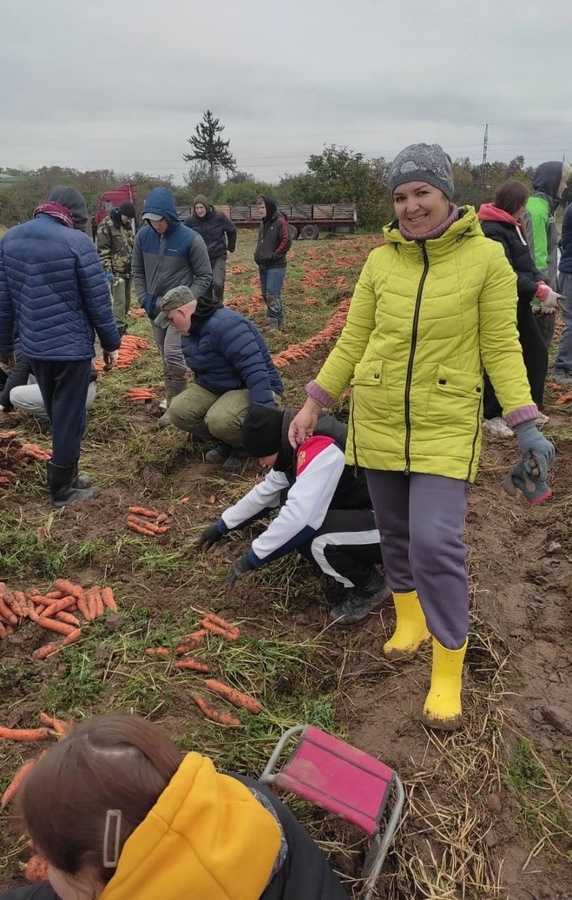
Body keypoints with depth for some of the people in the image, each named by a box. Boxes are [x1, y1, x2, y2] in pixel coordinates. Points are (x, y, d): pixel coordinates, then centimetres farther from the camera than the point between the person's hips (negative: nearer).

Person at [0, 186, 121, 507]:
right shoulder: (77, 241, -13)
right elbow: (98, 300, -11)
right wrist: (111, 342, -1)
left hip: (34, 346, 6)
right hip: (72, 346, -6)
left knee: (56, 414, 20)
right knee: (69, 416, 6)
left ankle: (64, 474, 31)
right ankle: (63, 488, 17)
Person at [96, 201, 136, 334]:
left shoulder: (128, 225, 13)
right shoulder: (107, 225, -11)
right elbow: (102, 250, -14)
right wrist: (108, 270, -19)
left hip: (128, 270, 8)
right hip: (116, 271, -8)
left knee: (127, 301, 12)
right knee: (119, 301, -10)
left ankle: (123, 327, 22)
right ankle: (119, 331, -6)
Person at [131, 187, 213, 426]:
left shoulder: (191, 239, -15)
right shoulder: (143, 236, -3)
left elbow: (205, 277, -7)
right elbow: (137, 271, 9)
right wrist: (144, 300, -1)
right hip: (155, 308, 5)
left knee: (173, 355, -14)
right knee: (166, 358, 13)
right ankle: (173, 399, 27)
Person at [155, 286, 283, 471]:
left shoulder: (224, 324, -26)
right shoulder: (190, 331, 6)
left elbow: (254, 369, -34)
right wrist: (197, 400, 30)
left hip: (250, 389, -9)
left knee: (219, 420, -37)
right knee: (178, 411, -13)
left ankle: (245, 443, -1)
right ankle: (225, 441, 10)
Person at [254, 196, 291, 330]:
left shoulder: (280, 222, -9)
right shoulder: (262, 223, 14)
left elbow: (286, 242, -14)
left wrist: (273, 256, -15)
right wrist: (258, 254, 13)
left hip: (276, 266, -8)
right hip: (263, 265, 8)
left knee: (272, 294, -12)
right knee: (266, 294, 10)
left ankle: (275, 323, -4)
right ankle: (277, 321, 19)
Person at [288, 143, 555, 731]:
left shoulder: (486, 258, -6)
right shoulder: (380, 261, 2)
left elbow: (501, 347, -4)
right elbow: (352, 340, 6)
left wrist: (525, 424, -12)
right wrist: (313, 405, 4)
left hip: (446, 424, -3)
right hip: (378, 418, 4)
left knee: (436, 542, -10)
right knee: (395, 531, 15)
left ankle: (447, 674, 10)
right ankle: (408, 617, 42)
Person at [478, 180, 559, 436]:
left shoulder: (512, 227, 13)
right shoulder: (492, 231, -17)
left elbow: (527, 263, 11)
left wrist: (542, 285, -7)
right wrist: (541, 292, -19)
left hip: (519, 304, 9)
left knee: (537, 353, 13)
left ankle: (532, 407, 27)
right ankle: (491, 415, 14)